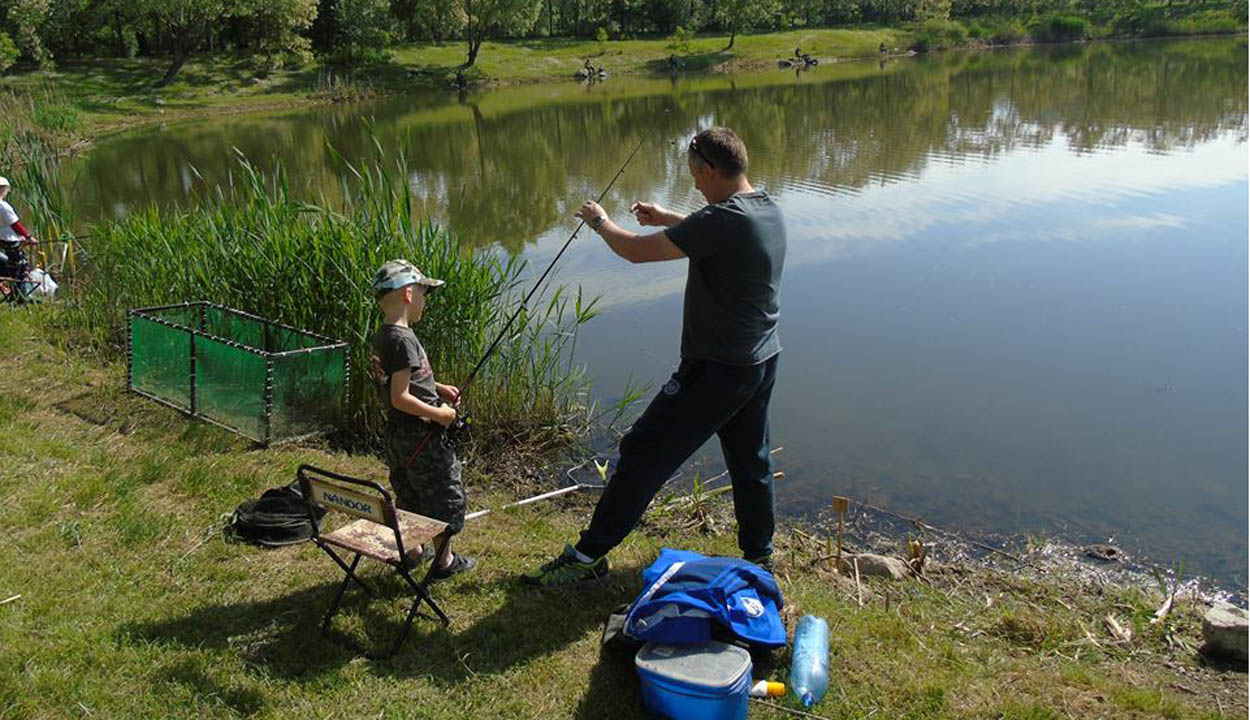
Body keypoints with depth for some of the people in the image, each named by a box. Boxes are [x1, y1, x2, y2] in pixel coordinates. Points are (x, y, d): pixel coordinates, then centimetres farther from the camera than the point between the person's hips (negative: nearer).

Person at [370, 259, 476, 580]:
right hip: (421, 435, -9)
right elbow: (400, 398, -26)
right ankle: (445, 560, 19)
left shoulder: (383, 336, 7)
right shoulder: (403, 340, -22)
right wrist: (440, 414, -16)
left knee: (409, 495, 22)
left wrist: (437, 387, 13)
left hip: (397, 434, 9)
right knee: (446, 495, 7)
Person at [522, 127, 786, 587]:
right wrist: (668, 219, 27)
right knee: (751, 461, 20)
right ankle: (759, 556, 34)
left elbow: (636, 251, -18)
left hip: (715, 371, -9)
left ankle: (589, 555, 5)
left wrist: (600, 222, 1)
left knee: (644, 454, -2)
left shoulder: (723, 219, -22)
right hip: (762, 363, 9)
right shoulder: (770, 212, 5)